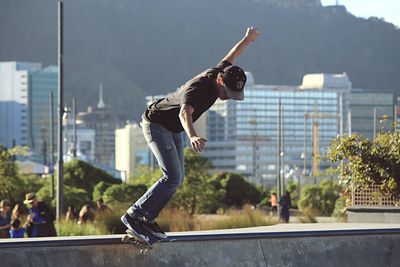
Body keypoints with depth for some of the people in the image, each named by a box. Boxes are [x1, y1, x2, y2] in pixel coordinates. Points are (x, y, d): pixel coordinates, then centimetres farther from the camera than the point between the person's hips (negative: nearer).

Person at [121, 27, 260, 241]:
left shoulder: (219, 73, -10)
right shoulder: (197, 89, -35)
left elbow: (230, 57, 13)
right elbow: (185, 113, -54)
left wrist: (247, 39, 31)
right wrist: (193, 136, -74)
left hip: (174, 129, 9)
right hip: (157, 124, -9)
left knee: (177, 177, 7)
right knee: (173, 177, -19)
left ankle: (147, 219, 13)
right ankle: (134, 215, -15)